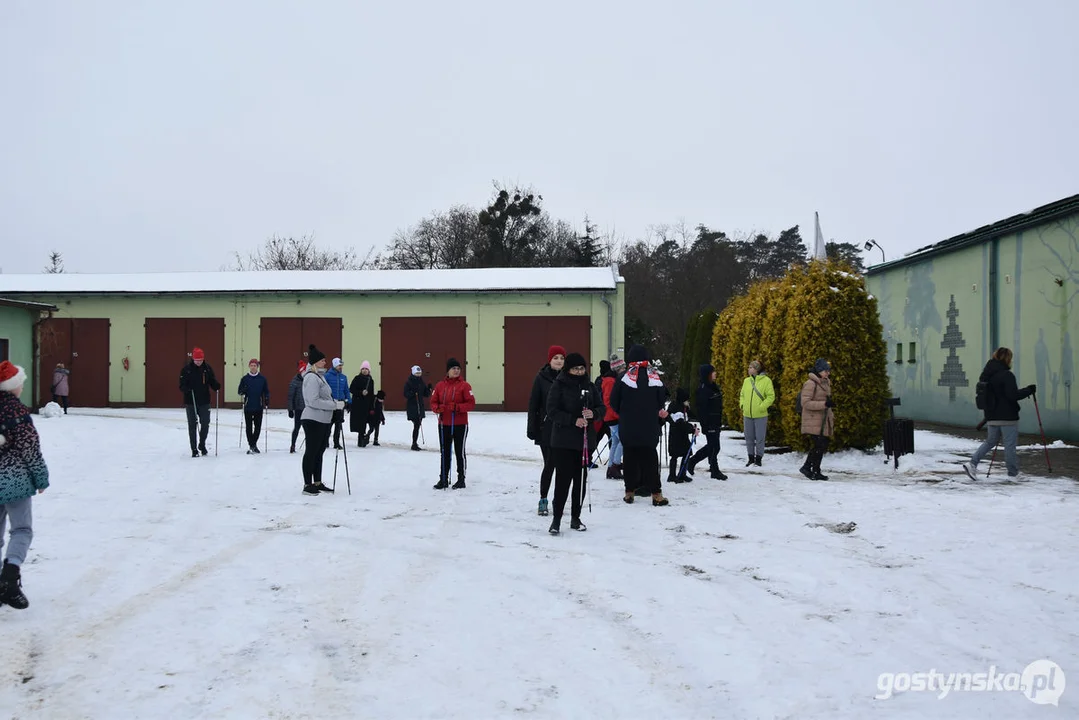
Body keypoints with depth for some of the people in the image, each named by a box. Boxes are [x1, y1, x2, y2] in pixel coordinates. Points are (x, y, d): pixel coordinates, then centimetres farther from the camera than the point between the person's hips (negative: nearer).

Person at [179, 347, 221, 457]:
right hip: (191, 402, -2)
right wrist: (186, 389, -30)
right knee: (192, 426, 4)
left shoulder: (207, 368, 0)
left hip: (204, 402, 2)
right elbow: (182, 385, -8)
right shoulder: (186, 369, -7)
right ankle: (194, 449, 12)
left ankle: (202, 444, 27)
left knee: (205, 424, 4)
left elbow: (212, 381, 5)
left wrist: (216, 386, -17)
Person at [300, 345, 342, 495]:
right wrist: (335, 405, -19)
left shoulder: (320, 376, 15)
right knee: (311, 452, -2)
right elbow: (313, 401, -22)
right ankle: (307, 485, 5)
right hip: (313, 420, -10)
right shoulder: (312, 377, -16)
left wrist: (336, 403, 6)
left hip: (323, 420, 10)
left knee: (319, 452, 15)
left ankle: (317, 483, 24)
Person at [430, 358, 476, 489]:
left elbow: (471, 404, -9)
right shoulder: (440, 386, 5)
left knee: (460, 452, 5)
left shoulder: (464, 385, -6)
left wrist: (457, 407, -22)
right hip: (444, 424, 3)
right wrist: (438, 408, -14)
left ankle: (461, 479, 14)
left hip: (460, 425, -3)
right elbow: (433, 402, 8)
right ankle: (443, 479, 16)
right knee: (444, 452, 9)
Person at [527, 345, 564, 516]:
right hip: (546, 429, -2)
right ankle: (543, 500, 13)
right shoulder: (541, 378, 0)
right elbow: (533, 404, 1)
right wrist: (532, 428, -3)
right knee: (549, 465, 0)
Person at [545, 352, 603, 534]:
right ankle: (556, 519, 0)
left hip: (586, 439, 4)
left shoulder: (590, 386, 8)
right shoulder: (558, 385, -4)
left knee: (581, 479, 8)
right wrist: (574, 420, -20)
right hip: (563, 441, -4)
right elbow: (552, 411, -9)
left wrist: (593, 413, -11)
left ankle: (575, 518, 18)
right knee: (563, 479, -7)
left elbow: (601, 407, 12)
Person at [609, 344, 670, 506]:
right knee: (650, 458, 5)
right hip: (650, 428, 1)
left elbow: (614, 401, -3)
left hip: (628, 427, -1)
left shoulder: (625, 376, -7)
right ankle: (656, 494, 0)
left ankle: (630, 491, 9)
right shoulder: (655, 376, -1)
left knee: (630, 458, 8)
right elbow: (662, 400, 5)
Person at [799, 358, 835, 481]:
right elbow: (805, 403, -18)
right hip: (813, 421, -9)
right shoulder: (810, 384, -12)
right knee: (819, 445, -14)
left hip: (823, 421, 9)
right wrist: (824, 404, -23)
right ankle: (806, 467, -1)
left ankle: (816, 471, 15)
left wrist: (831, 417, 23)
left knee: (823, 445, 6)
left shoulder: (826, 383, 17)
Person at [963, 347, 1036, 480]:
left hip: (992, 416, 7)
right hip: (1007, 416, -7)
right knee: (1010, 444, 3)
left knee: (991, 441, 18)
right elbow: (1013, 395, -21)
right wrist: (1029, 390, -10)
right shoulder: (1007, 375, -16)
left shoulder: (986, 374, 9)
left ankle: (972, 463, 4)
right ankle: (1013, 474, 12)